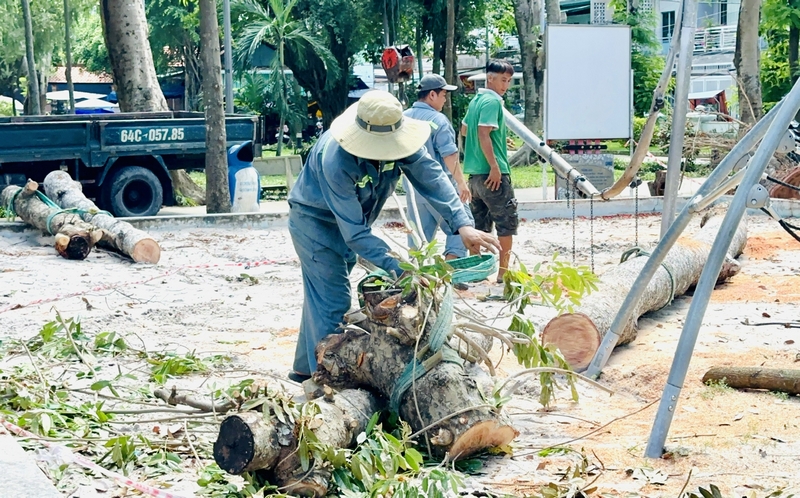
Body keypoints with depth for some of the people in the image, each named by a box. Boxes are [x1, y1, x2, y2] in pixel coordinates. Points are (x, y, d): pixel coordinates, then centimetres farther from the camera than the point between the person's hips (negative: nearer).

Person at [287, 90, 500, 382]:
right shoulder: (335, 160, -40)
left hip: (352, 217, 7)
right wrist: (397, 268, -47)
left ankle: (306, 369, 33)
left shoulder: (398, 140, -22)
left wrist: (462, 225, -43)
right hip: (315, 219, -7)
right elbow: (355, 233, -39)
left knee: (320, 295, 19)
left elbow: (431, 177, -28)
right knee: (332, 302, -13)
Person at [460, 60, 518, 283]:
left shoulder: (476, 100, 15)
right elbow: (483, 133, -22)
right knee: (507, 223, -2)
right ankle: (503, 273, -2)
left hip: (475, 172, 9)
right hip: (493, 173, -9)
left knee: (479, 225, 14)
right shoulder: (492, 101, -12)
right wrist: (495, 166, -23)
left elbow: (464, 130, 27)